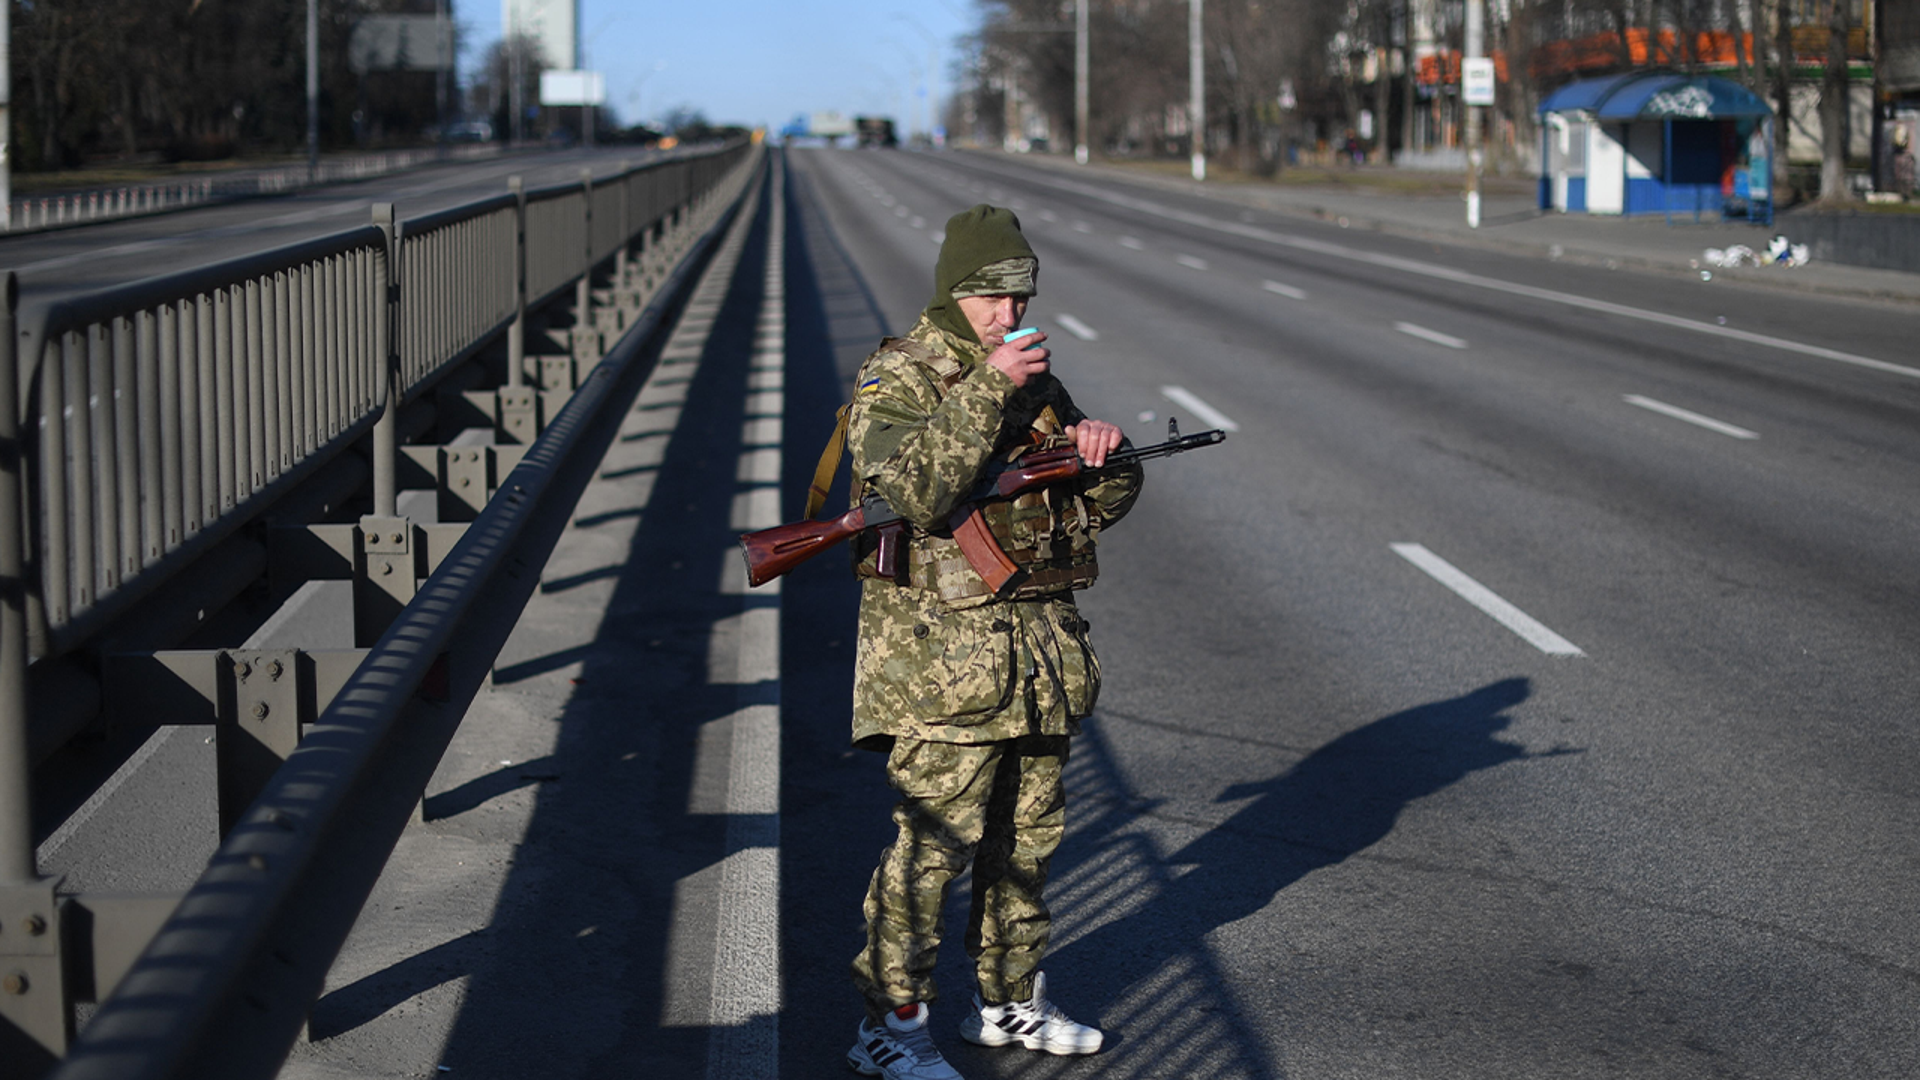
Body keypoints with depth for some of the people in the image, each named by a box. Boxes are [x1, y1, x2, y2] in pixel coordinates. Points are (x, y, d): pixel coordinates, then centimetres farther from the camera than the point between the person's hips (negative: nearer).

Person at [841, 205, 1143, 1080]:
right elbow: (916, 492, -26)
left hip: (1043, 647, 8)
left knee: (1027, 837, 15)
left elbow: (1104, 505, 16)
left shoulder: (1035, 380, 13)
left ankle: (1009, 1002, 28)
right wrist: (988, 390, -27)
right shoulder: (896, 381, -9)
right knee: (932, 843, -7)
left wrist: (1100, 451, -7)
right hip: (945, 655, -7)